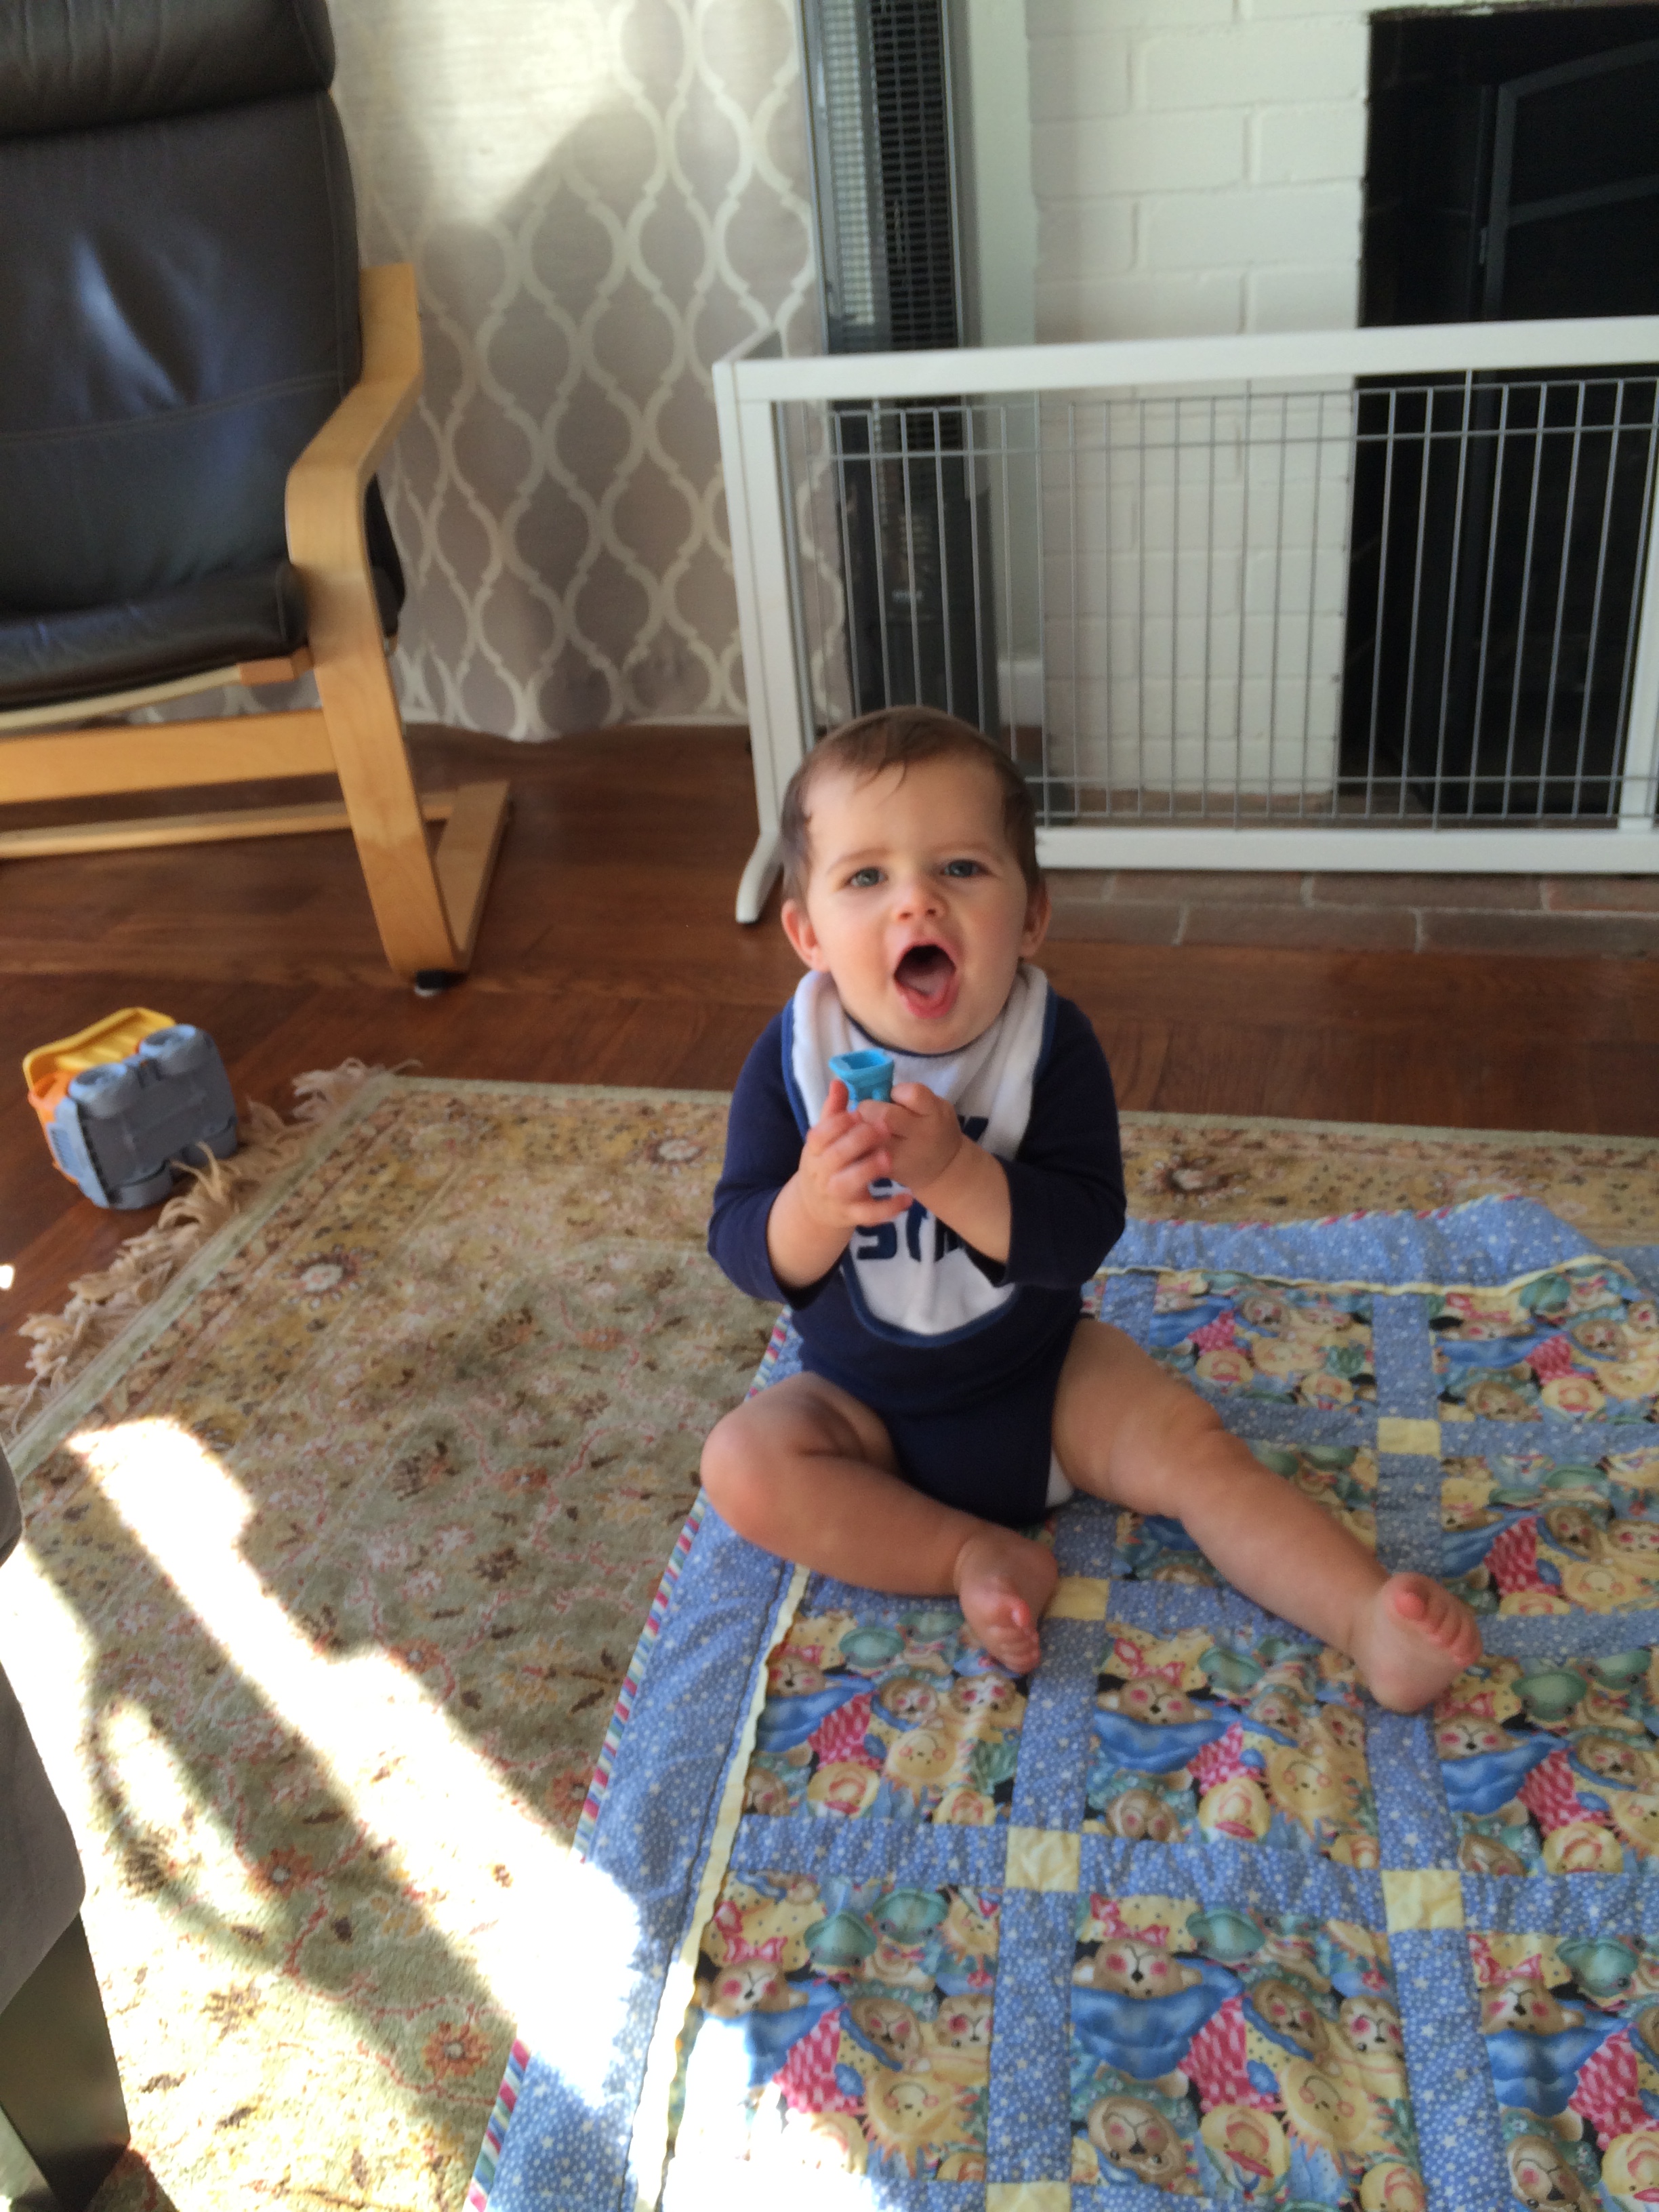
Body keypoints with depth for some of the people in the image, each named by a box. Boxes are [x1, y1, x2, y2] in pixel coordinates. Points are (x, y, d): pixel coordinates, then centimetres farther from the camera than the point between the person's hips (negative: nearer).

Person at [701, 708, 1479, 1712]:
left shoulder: (1054, 1045, -17)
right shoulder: (793, 1059, -16)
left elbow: (1082, 1235, -25)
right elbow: (745, 1252, -18)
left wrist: (953, 1171, -42)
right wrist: (814, 1202, -41)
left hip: (1043, 1373, 0)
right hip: (866, 1404, 1)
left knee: (1191, 1443, -15)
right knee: (744, 1461, -23)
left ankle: (1372, 1620, -11)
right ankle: (975, 1555, -19)